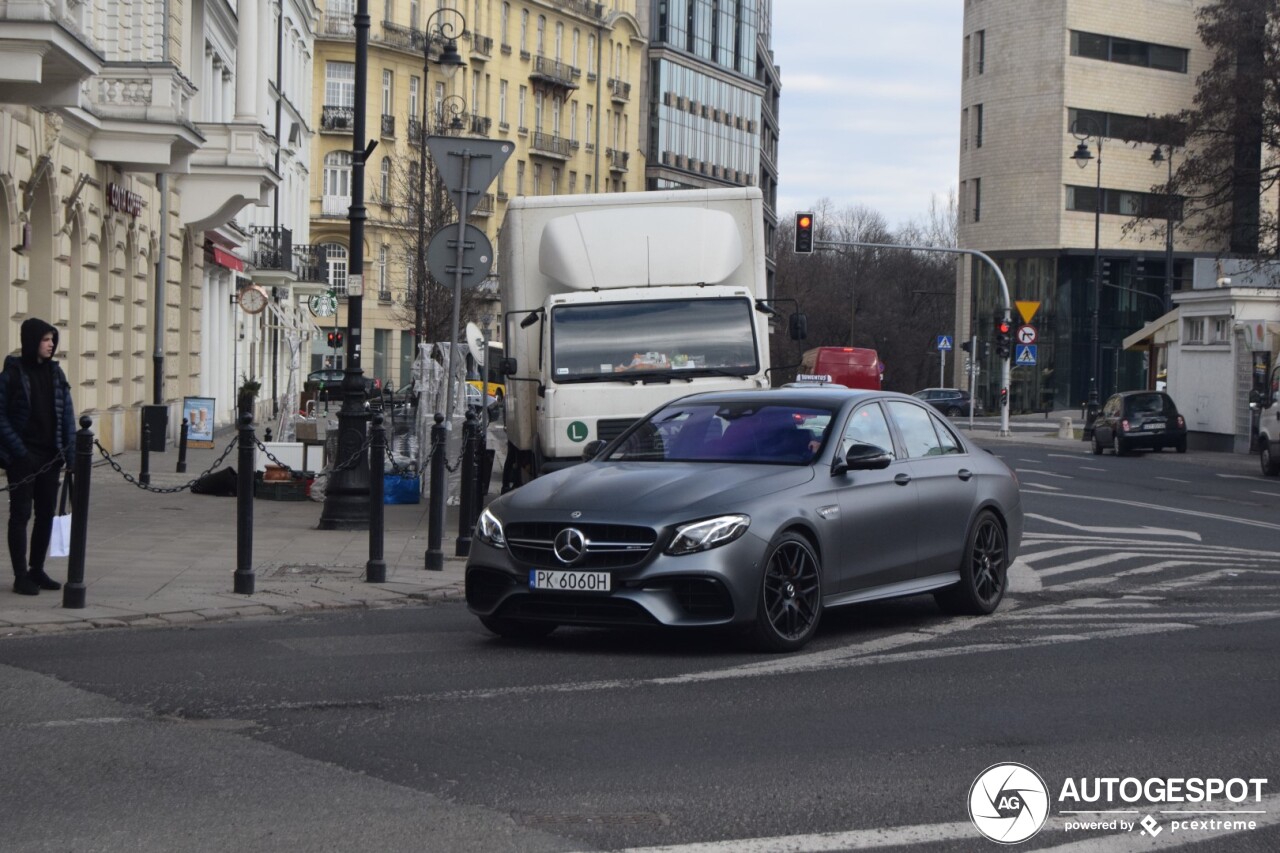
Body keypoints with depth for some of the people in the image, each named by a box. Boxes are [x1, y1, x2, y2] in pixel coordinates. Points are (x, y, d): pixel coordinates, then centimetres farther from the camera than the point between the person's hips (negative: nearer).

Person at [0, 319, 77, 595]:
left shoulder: (55, 372, 7)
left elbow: (67, 414, 10)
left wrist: (70, 449, 1)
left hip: (51, 455, 5)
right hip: (24, 456, -5)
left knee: (47, 513, 9)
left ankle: (37, 570, 20)